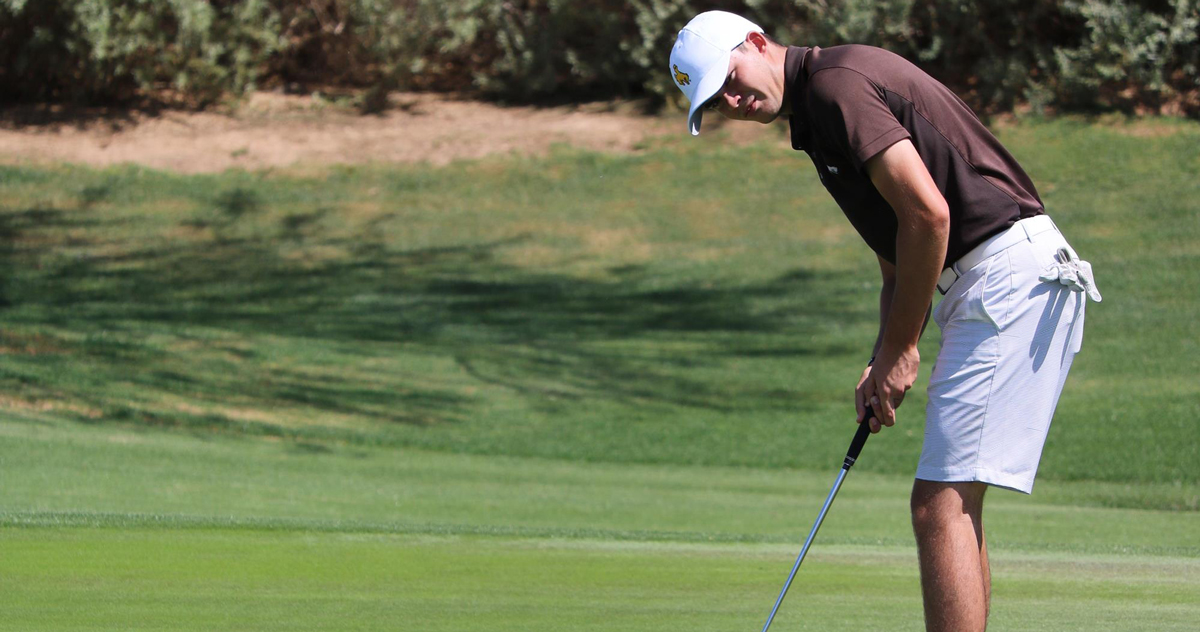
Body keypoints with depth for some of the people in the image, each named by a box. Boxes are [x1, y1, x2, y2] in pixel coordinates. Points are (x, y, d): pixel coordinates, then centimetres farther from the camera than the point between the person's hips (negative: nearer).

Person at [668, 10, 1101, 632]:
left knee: (942, 504, -14)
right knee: (954, 504, 14)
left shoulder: (836, 82, -11)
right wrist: (881, 364, 10)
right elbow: (896, 259, 25)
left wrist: (900, 349, -9)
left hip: (1010, 274, -11)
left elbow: (927, 214, -19)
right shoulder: (816, 117, 22)